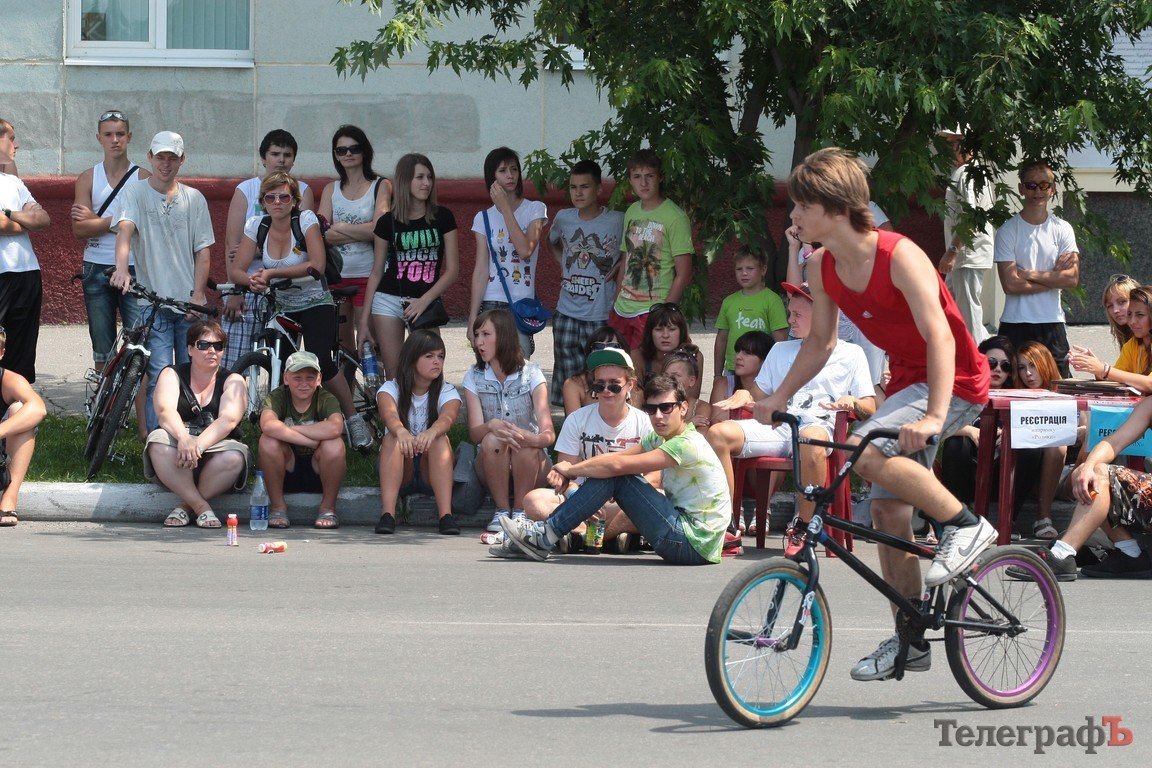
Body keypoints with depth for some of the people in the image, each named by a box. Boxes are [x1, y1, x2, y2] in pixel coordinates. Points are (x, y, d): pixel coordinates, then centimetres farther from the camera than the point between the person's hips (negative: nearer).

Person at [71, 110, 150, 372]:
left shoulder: (143, 178, 3)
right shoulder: (88, 179, 8)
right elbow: (79, 228, -2)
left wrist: (95, 220, -7)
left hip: (134, 269, -2)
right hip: (97, 269, 2)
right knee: (102, 351, 5)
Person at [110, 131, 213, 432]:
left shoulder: (194, 199, 10)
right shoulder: (134, 192, 1)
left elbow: (203, 249, 9)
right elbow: (124, 229, -16)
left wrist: (197, 295, -3)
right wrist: (121, 268, -35)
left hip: (189, 303, 3)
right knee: (160, 377, -11)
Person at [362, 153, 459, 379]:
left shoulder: (442, 218, 3)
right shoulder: (388, 222, 4)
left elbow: (452, 270, 1)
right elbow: (376, 272, 10)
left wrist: (424, 301, -11)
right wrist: (364, 318, 6)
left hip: (426, 303, 0)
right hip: (389, 301, 0)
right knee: (393, 375, -2)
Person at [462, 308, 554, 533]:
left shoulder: (530, 374, -6)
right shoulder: (473, 377, 1)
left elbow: (549, 433, -17)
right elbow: (475, 432, -12)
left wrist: (534, 439, -41)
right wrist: (491, 426, -37)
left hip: (532, 460, -1)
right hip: (491, 463, 1)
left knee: (524, 443, -34)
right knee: (492, 440, -31)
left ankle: (520, 511, -18)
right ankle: (501, 511, -19)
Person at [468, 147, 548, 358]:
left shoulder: (535, 210, 4)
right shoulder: (484, 218, 8)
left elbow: (525, 250, -13)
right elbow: (481, 270, 4)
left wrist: (505, 208, -11)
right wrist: (473, 317, -2)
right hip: (491, 305, 1)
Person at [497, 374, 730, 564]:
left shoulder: (688, 444, -16)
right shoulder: (659, 439, 14)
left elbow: (617, 464, -19)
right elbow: (617, 458, 6)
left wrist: (571, 470, -7)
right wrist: (574, 472, -11)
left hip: (694, 544, -9)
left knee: (615, 474, -14)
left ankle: (545, 536, -10)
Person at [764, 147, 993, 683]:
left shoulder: (899, 256, -25)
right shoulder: (822, 268, -2)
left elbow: (940, 337, -31)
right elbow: (820, 342, 12)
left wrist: (934, 417, -42)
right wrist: (779, 397, 1)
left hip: (955, 383, -9)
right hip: (906, 382, 9)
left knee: (868, 453, -31)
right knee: (887, 512, 8)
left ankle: (965, 524, -14)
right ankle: (911, 639, 18)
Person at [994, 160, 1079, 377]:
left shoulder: (1063, 229, 8)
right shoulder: (1007, 230, 0)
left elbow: (1072, 278, -3)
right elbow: (1010, 284, -9)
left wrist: (1030, 274, -7)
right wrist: (1053, 277, -5)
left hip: (1052, 324, 2)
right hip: (1015, 324, -2)